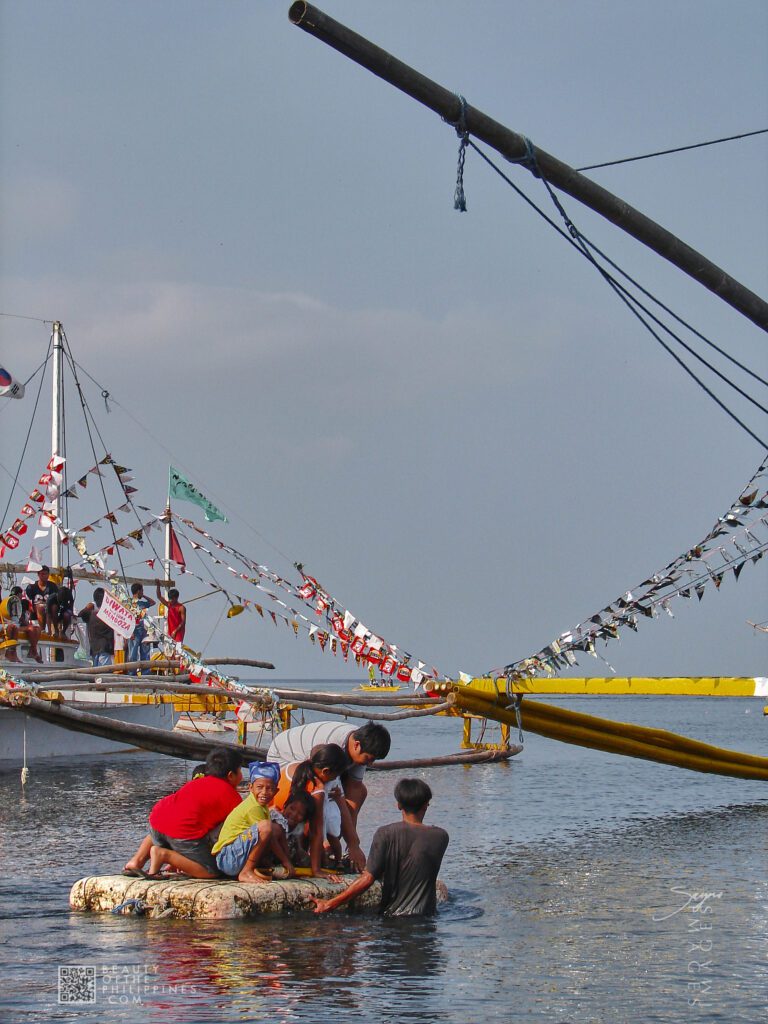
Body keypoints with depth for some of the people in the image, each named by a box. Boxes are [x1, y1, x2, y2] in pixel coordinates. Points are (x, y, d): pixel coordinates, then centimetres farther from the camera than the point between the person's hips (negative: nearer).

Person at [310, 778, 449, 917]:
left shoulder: (385, 834, -6)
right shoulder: (440, 837, 1)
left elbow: (368, 879, -11)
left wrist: (330, 904, -9)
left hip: (391, 915, -1)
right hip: (426, 914, 1)